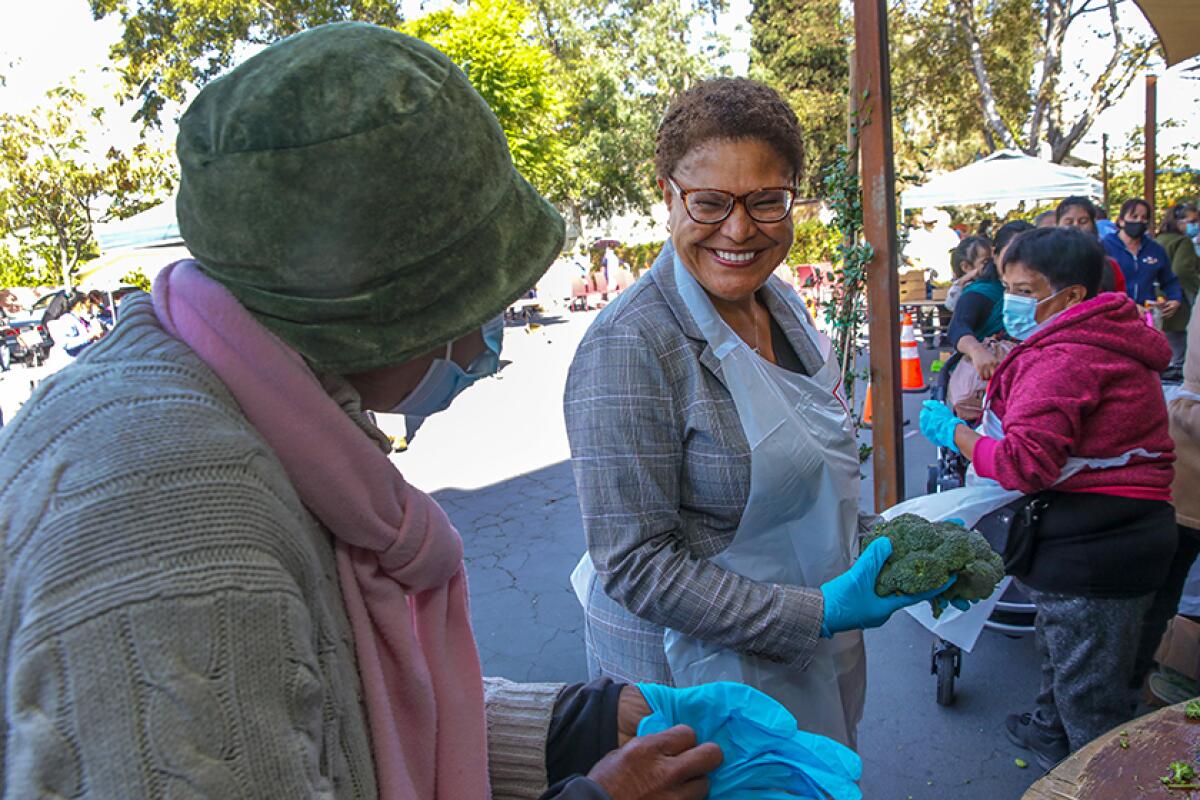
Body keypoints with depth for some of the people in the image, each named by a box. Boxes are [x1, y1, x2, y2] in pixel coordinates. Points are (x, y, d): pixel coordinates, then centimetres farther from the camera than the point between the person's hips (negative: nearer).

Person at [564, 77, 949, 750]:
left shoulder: (784, 305, 0)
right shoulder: (629, 347, -25)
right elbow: (633, 563, -24)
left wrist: (891, 547, 3)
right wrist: (817, 612, -26)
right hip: (694, 683, -7)